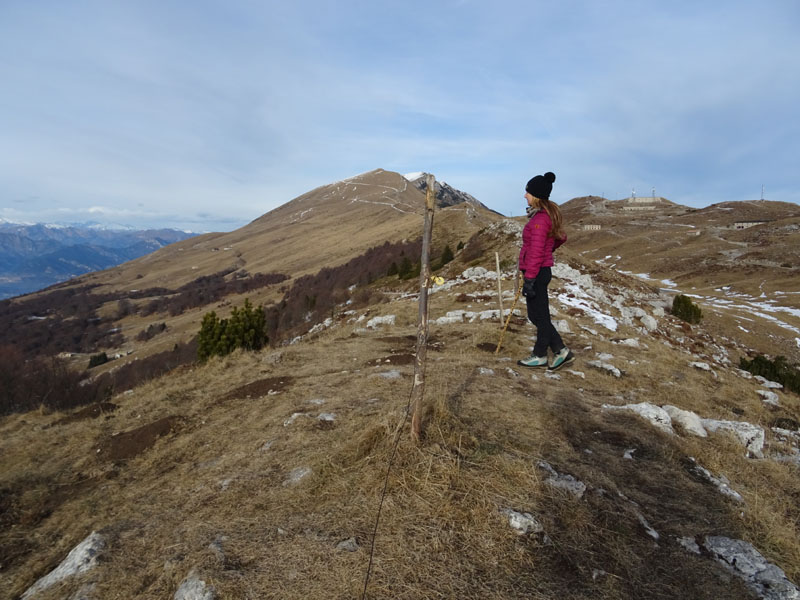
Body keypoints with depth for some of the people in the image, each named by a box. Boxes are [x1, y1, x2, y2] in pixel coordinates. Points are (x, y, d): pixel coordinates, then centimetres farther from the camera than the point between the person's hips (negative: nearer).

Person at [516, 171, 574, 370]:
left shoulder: (540, 219, -19)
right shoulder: (549, 213, 12)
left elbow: (536, 253, -23)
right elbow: (561, 237, 25)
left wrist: (529, 279, -22)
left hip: (537, 272, -10)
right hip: (542, 270, 10)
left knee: (539, 316, 3)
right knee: (536, 315, 16)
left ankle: (540, 356, 18)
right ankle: (561, 351, 21)